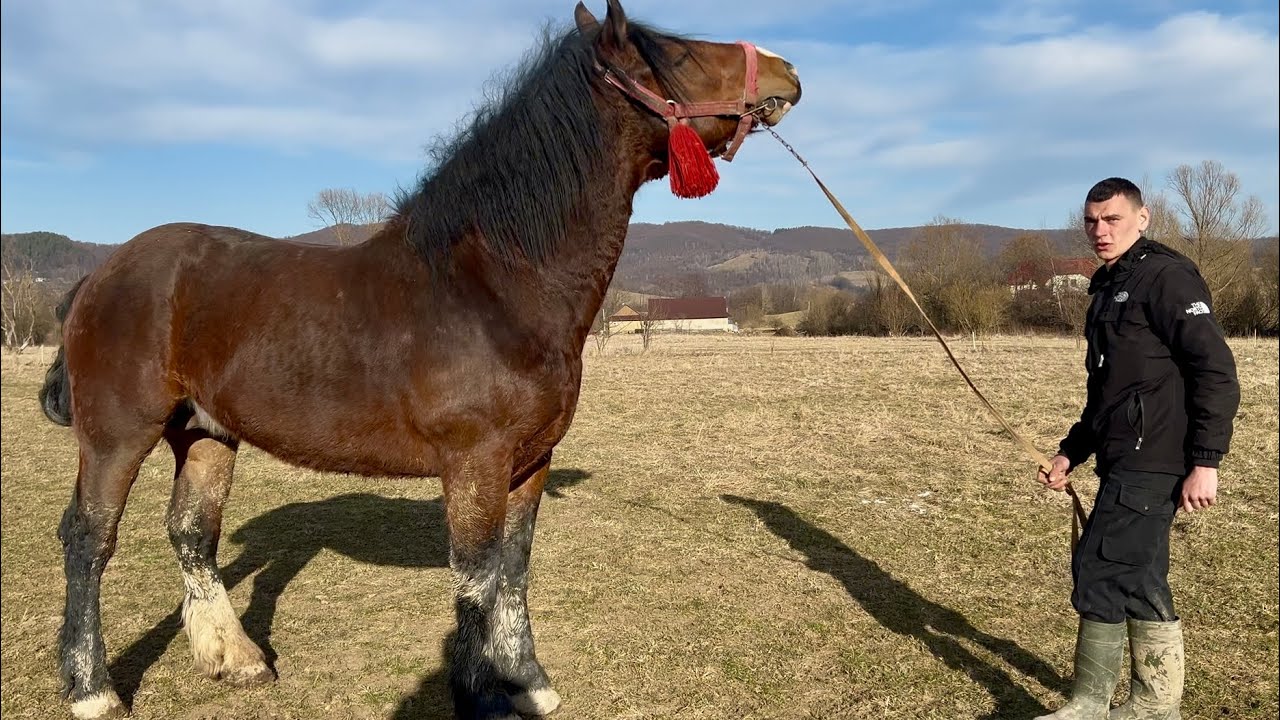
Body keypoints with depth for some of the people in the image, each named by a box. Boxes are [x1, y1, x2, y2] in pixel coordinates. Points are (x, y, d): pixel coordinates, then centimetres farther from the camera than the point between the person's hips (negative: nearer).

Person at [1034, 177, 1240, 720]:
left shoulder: (1166, 277, -10)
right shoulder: (1109, 289, 18)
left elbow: (1217, 371, -16)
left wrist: (1205, 462, -21)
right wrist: (1070, 452, 19)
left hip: (1151, 461, -9)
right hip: (1126, 462, 9)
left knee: (1099, 570, -7)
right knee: (1137, 581, 13)